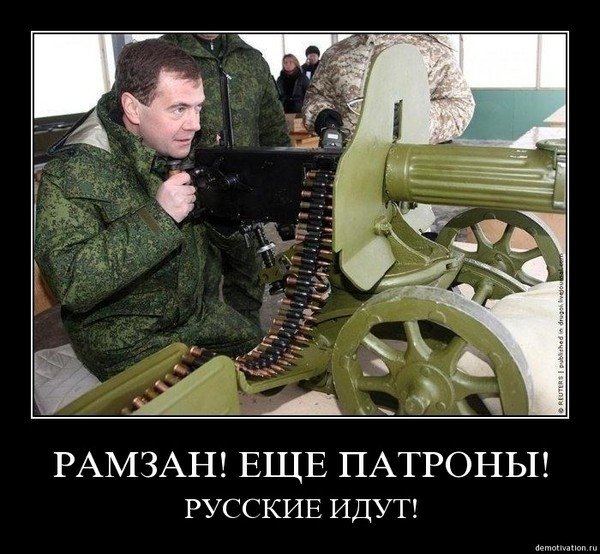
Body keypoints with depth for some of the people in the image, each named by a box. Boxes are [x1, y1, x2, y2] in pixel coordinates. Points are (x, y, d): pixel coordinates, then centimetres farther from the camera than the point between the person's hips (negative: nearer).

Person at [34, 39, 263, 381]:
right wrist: (157, 216, -33)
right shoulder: (73, 170, -20)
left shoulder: (182, 153, 1)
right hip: (128, 341, -6)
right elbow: (70, 282, -30)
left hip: (200, 314, 7)